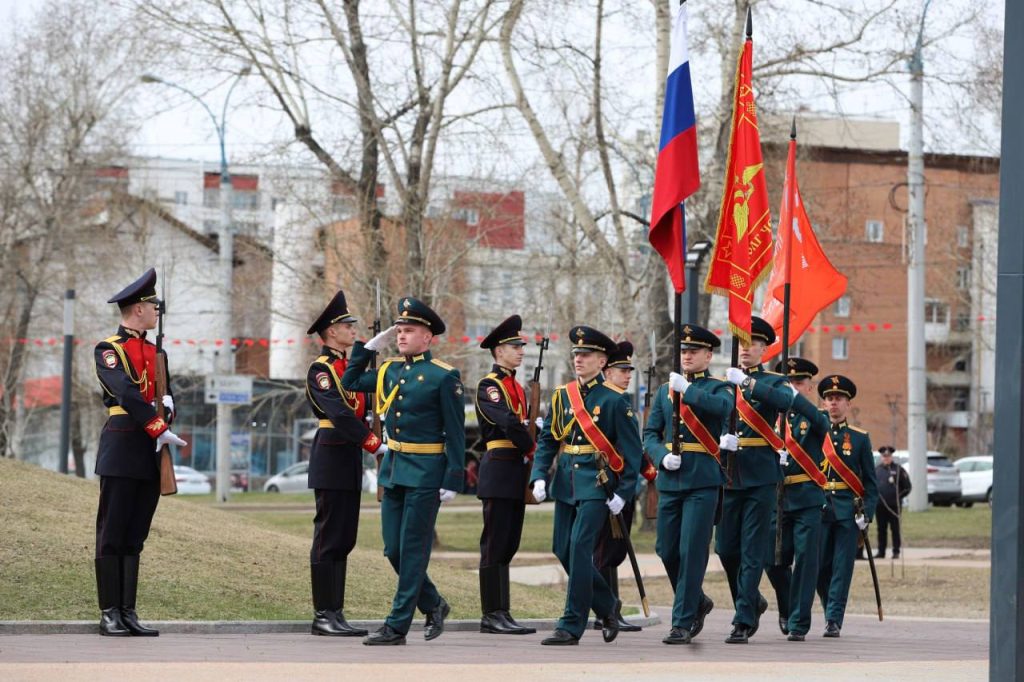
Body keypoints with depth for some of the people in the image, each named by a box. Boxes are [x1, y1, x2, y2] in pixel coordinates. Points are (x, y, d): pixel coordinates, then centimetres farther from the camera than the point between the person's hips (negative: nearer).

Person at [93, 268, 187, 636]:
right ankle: (110, 614, -2)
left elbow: (167, 394, 14)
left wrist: (166, 407, -10)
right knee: (112, 535, -3)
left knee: (135, 536, 7)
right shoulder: (108, 350, -5)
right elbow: (127, 393, -16)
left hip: (150, 454, 7)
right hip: (122, 449, -7)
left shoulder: (155, 352, 18)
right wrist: (161, 429, -21)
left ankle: (128, 612, 9)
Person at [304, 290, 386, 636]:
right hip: (331, 459, -9)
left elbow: (362, 408, 12)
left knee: (344, 539, 9)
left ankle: (335, 613, 13)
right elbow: (339, 414, -21)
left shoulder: (351, 367, 18)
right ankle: (323, 615, -3)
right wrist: (374, 443, -25)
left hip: (350, 461, 9)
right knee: (328, 539, -6)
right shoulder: (320, 369, -10)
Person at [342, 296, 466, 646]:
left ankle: (397, 626, 0)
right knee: (393, 549, 9)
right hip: (393, 469, 7)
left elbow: (455, 433, -8)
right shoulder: (389, 370, 10)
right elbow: (350, 382, 21)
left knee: (412, 550, -2)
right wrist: (371, 345, 12)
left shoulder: (443, 376, -8)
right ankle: (433, 605, 27)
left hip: (425, 473, -7)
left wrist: (452, 480, -13)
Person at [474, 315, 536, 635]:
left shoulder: (517, 387, 18)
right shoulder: (489, 386, -9)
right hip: (499, 472, -9)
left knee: (508, 546, 9)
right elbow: (509, 422, -21)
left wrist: (530, 456, -1)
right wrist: (532, 450, -10)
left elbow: (523, 424, 15)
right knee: (495, 546, -6)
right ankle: (492, 616, -5)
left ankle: (501, 614, 12)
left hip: (518, 473, 9)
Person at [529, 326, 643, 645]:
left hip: (596, 484, -6)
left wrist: (623, 492, -10)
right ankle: (607, 605, 26)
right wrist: (539, 476, -4)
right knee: (562, 549, 6)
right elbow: (547, 439, 11)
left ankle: (572, 625, -10)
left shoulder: (614, 400, -5)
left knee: (579, 547, -14)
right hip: (565, 483, 6)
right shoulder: (562, 395, 10)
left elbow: (632, 449, -4)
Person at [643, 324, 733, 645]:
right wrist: (662, 456, -6)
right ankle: (697, 602, 29)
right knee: (666, 549, 6)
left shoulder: (718, 388, 3)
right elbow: (650, 434, 13)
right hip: (670, 480, 5)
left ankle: (682, 623, -3)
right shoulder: (665, 390, 15)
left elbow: (723, 406, -22)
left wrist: (687, 389, -18)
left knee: (691, 551, -7)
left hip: (703, 482, -5)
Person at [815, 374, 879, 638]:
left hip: (848, 511, -1)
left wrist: (866, 513, -5)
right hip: (818, 508, 1)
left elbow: (870, 481, 6)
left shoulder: (860, 438, 7)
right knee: (818, 566, 1)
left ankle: (834, 620, -3)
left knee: (842, 567, -5)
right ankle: (831, 611, 21)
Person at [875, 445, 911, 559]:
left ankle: (896, 552, 5)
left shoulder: (898, 470, 1)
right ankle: (881, 552, 11)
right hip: (880, 505, 3)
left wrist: (898, 497, -3)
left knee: (895, 528, 1)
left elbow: (907, 487, 4)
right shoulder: (876, 470, 9)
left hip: (894, 505, -3)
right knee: (881, 529, 6)